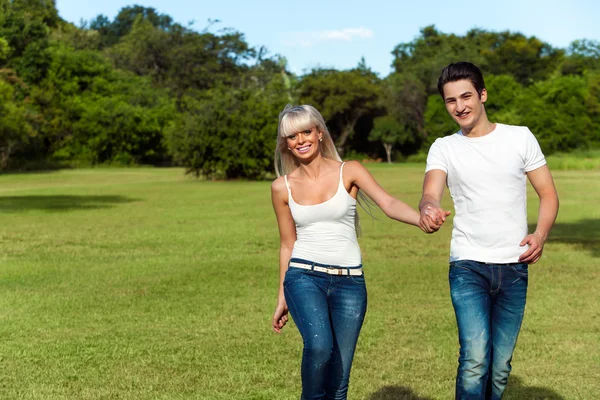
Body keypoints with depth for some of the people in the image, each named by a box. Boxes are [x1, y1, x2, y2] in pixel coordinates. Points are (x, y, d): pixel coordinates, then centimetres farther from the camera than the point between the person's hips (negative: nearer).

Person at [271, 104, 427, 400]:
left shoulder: (349, 172, 0)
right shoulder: (282, 187, 5)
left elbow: (389, 204, -15)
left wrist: (423, 219, -36)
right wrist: (282, 298, 16)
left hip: (349, 282, 0)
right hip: (304, 276, 0)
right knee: (319, 346, -29)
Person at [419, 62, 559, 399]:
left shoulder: (520, 137, 5)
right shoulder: (443, 148, 4)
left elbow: (548, 194, 6)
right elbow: (431, 193, -13)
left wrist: (541, 234, -13)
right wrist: (427, 209, -39)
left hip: (514, 268, 1)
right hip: (468, 266, -1)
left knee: (501, 366, 7)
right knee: (475, 359, -17)